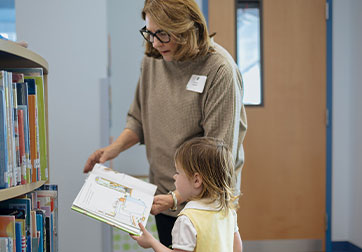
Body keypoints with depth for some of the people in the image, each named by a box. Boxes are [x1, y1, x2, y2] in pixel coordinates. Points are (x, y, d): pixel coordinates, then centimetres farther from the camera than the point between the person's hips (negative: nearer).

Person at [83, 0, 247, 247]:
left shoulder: (219, 70, -20)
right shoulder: (153, 59, -1)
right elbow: (140, 118, 13)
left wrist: (177, 197, -24)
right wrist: (115, 148, -5)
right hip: (163, 194, 5)